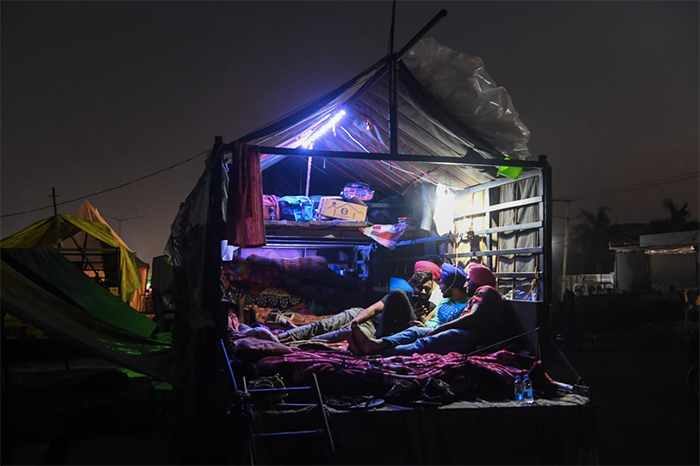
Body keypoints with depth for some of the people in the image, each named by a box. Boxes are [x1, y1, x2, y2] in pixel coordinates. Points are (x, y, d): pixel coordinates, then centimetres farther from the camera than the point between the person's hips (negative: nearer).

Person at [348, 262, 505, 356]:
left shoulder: (486, 291, 6)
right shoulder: (475, 298, 35)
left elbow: (473, 318, -12)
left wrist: (438, 329, -10)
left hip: (476, 338, -9)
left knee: (427, 342, -32)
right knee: (416, 331, -7)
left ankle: (381, 353, -49)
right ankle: (377, 344, -33)